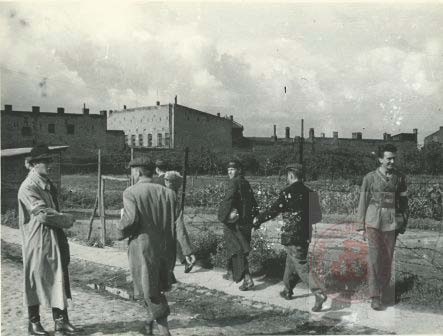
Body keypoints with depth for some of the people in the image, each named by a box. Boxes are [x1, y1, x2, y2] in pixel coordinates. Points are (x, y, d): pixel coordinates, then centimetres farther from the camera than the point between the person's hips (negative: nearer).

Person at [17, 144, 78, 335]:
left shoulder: (47, 184, 11)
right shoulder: (27, 188, -15)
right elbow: (44, 214, -21)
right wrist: (67, 219, -10)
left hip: (54, 240, 8)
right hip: (37, 242, -8)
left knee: (58, 280, 10)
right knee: (36, 281, 5)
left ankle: (60, 320, 19)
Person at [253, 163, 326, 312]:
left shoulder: (288, 192, -15)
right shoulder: (308, 192, 7)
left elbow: (274, 210, -12)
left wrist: (258, 219, 1)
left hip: (292, 236, -8)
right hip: (305, 234, 8)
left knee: (301, 266, -6)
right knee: (291, 262, 22)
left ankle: (319, 293, -15)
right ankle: (288, 291, 35)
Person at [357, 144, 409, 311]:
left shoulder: (400, 178, 6)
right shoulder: (370, 177, 0)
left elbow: (404, 202, 12)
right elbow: (363, 202, 4)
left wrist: (403, 225, 9)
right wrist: (361, 226, 3)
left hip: (391, 224, 2)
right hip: (373, 222, -2)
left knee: (387, 260, 8)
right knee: (374, 259, -6)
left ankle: (383, 294, 22)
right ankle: (374, 297, -3)